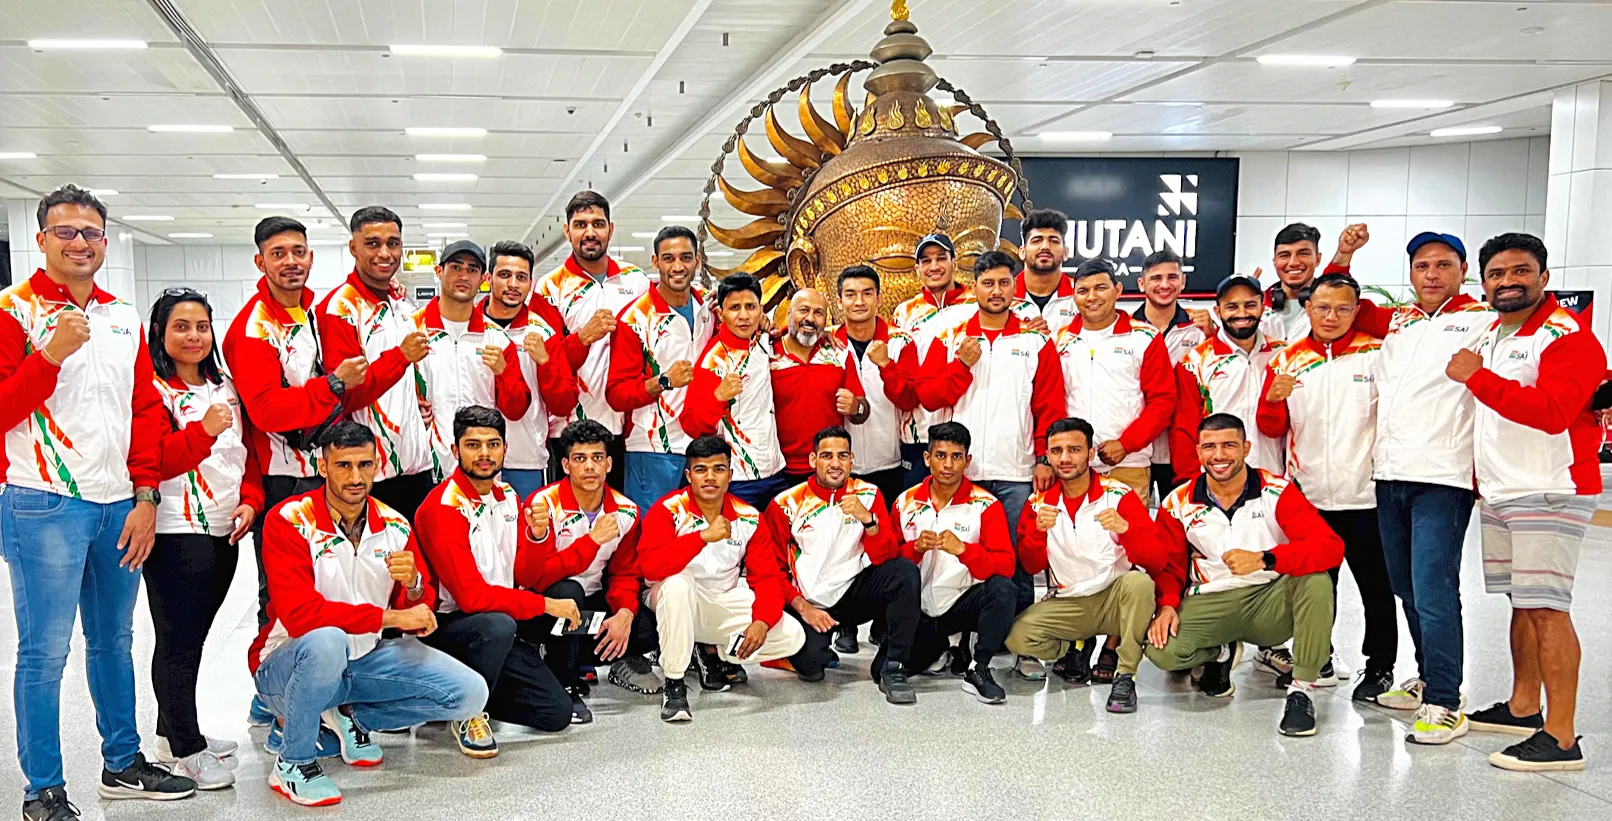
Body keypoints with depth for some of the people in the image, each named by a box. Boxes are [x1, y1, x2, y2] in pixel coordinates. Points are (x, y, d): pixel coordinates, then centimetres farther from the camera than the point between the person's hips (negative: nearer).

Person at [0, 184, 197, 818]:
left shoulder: (124, 319, 13)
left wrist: (146, 498, 7)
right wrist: (52, 354, -22)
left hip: (120, 506, 6)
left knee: (113, 641, 16)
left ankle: (122, 764, 28)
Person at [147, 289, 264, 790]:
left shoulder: (225, 387, 14)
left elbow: (247, 451, 18)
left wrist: (250, 499, 2)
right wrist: (203, 431, -28)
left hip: (223, 532, 7)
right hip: (175, 534, -7)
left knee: (193, 634, 15)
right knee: (179, 639, -1)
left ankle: (175, 732, 28)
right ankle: (185, 750, 7)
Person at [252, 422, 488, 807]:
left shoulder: (395, 526, -2)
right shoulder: (289, 521, -17)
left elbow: (423, 614, 1)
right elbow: (299, 613, -27)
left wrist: (414, 586, -24)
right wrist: (391, 618, -25)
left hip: (367, 659, 5)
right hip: (288, 665, -5)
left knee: (469, 694, -10)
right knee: (326, 642, -40)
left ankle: (350, 716, 11)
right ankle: (293, 763, -15)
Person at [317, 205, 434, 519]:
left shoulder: (402, 303, 13)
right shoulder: (339, 308, -11)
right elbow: (344, 396, -17)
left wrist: (423, 400, 12)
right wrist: (400, 356, -27)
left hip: (418, 462, 7)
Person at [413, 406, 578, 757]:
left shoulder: (508, 497, 6)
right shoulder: (442, 507, -18)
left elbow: (525, 577, 3)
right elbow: (471, 596, -24)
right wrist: (544, 605, -20)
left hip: (501, 626, 7)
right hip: (449, 624, -7)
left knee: (557, 713, -3)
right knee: (497, 625, -39)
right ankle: (467, 714, -14)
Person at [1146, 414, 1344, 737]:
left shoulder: (1277, 492, -10)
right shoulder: (1179, 503, -1)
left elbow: (1331, 546, -21)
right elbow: (1168, 565, 9)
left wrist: (1264, 559, -35)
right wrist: (1167, 605, -13)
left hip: (1270, 603, -1)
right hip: (1210, 604, 1)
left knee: (1316, 581, -32)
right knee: (1160, 649, -26)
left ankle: (1301, 691, -18)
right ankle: (1221, 653, 12)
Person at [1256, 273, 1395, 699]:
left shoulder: (1378, 353, -1)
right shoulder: (1287, 359, 6)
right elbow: (1272, 428, 5)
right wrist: (1272, 399, -14)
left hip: (1365, 493, -2)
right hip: (1307, 495, 3)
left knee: (1376, 586, 6)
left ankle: (1379, 667, 19)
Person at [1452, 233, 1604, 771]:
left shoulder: (1567, 334, -11)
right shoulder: (1489, 335, 17)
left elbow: (1552, 410, -25)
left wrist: (1478, 379, -21)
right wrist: (1482, 477, 21)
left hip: (1551, 492, -9)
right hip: (1499, 493, 9)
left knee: (1546, 607, -11)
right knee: (1521, 603, 15)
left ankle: (1561, 737, -10)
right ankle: (1523, 708, 26)